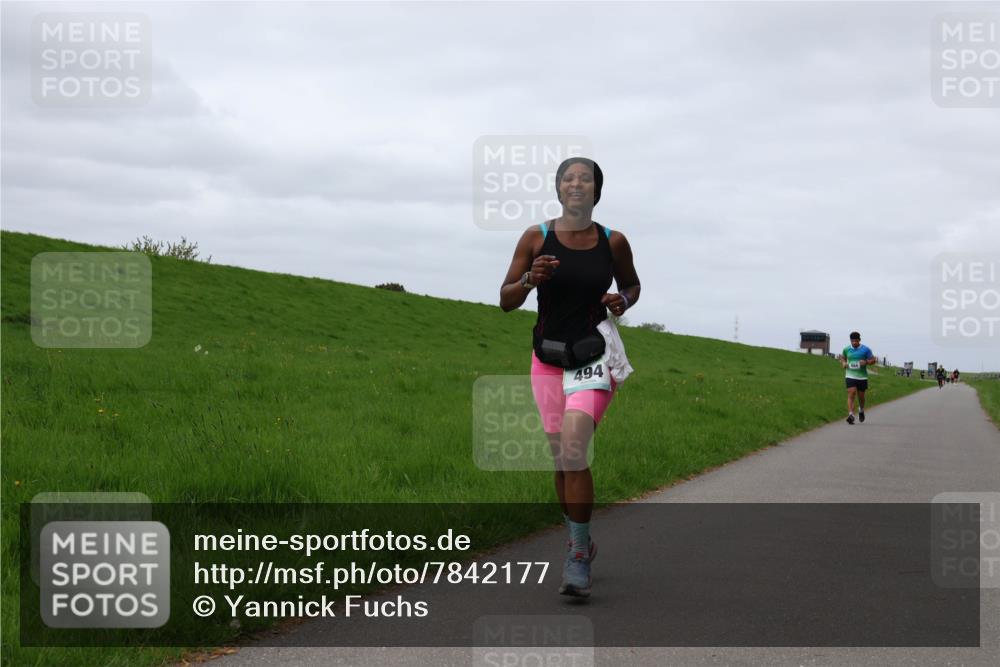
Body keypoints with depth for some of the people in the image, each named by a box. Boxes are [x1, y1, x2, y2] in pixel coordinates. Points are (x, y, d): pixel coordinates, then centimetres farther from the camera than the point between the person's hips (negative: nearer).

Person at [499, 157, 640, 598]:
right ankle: (581, 544, 31)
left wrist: (623, 301, -5)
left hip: (595, 358, -2)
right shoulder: (536, 238, -2)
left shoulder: (613, 242, -1)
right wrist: (530, 279, -19)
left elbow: (632, 284, 18)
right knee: (562, 459, 9)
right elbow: (506, 301, 1)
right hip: (548, 361, 2)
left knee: (573, 449, -21)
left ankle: (578, 555, -13)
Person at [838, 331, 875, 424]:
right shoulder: (846, 349, 4)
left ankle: (861, 410, 43)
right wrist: (843, 363, -1)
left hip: (862, 377, 0)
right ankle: (851, 415, -23)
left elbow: (873, 360, 3)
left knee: (861, 396, 13)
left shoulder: (866, 349, -2)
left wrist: (866, 362, -17)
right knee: (851, 394, -16)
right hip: (850, 376, 0)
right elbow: (842, 357, 21)